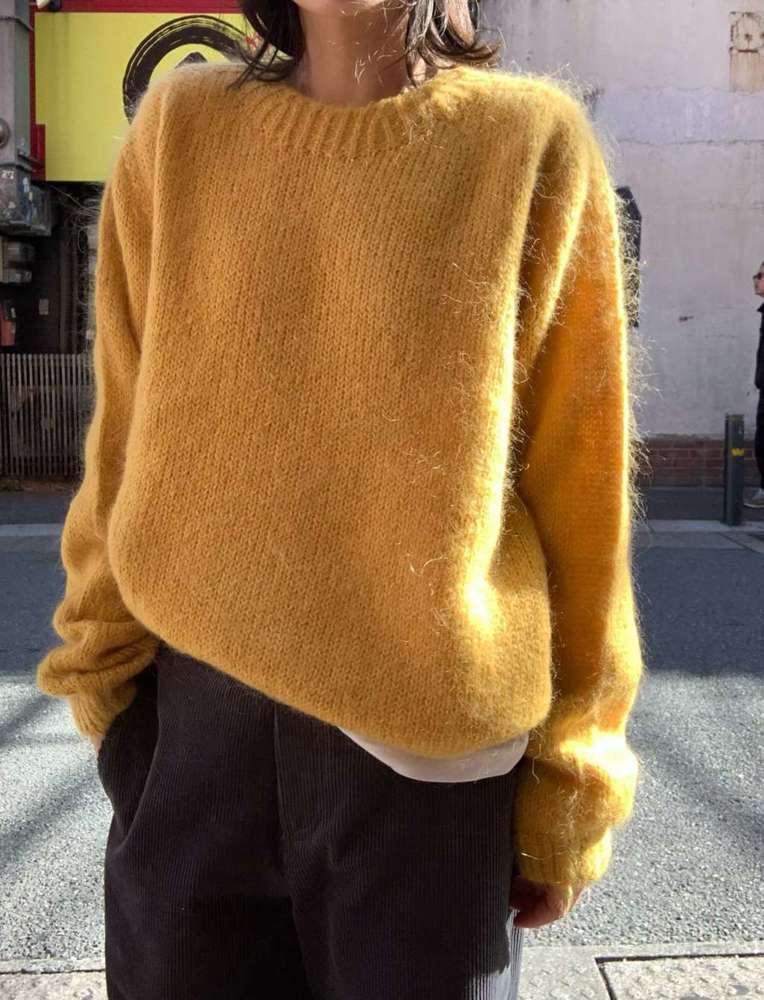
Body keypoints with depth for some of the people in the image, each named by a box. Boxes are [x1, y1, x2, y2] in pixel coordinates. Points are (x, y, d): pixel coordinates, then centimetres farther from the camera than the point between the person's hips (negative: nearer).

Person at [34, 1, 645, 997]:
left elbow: (581, 487, -4)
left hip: (427, 741, -2)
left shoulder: (534, 139, -5)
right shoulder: (182, 127, 2)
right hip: (198, 711, 3)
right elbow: (126, 436, 6)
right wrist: (103, 674, 6)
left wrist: (568, 790, -2)